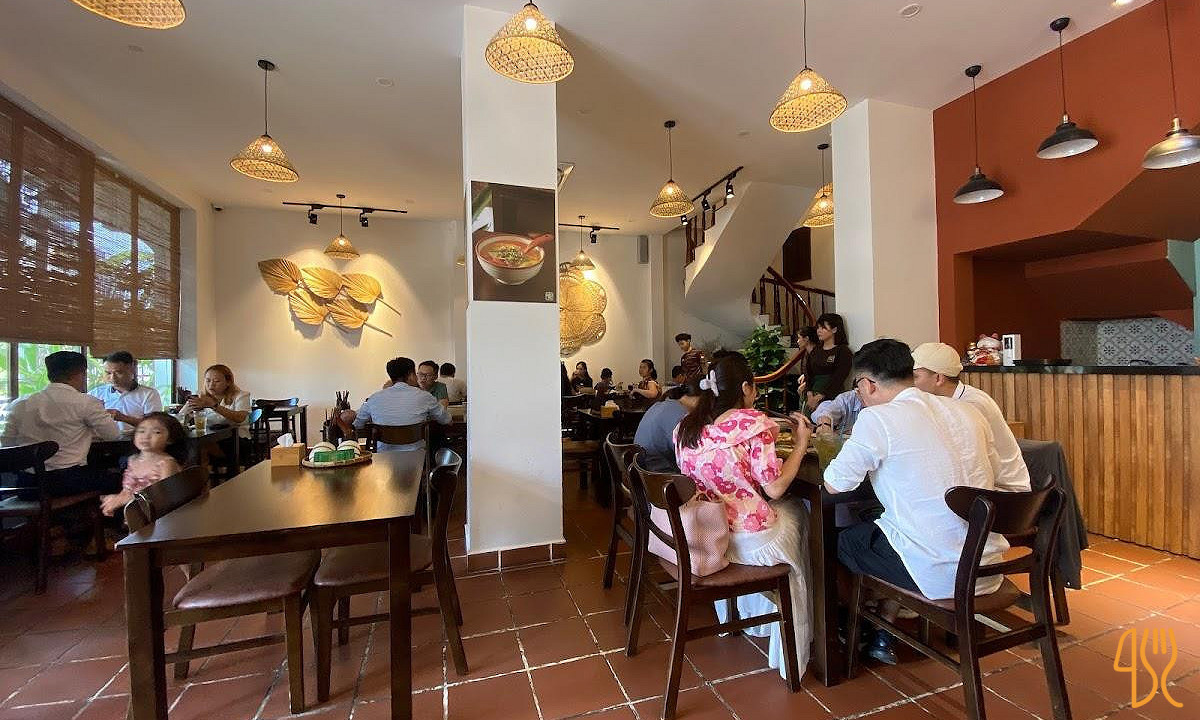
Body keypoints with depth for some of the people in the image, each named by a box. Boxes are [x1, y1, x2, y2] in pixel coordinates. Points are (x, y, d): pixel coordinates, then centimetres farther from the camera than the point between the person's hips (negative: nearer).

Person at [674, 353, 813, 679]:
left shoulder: (686, 426, -1)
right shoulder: (753, 422, -18)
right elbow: (774, 488, -15)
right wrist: (801, 443, -4)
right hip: (750, 539, -6)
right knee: (796, 511, 25)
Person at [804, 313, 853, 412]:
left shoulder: (843, 351, -1)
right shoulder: (815, 351, 17)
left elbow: (837, 379, -9)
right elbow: (808, 374, 10)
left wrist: (819, 397, -16)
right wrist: (810, 394, -6)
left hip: (832, 397, -4)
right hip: (813, 397, 5)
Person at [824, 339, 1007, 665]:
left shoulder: (877, 418, -17)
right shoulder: (967, 411, 3)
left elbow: (834, 485, -13)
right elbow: (993, 471, 18)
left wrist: (866, 456, 8)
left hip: (940, 575, -7)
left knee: (843, 538, 14)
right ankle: (884, 636, 34)